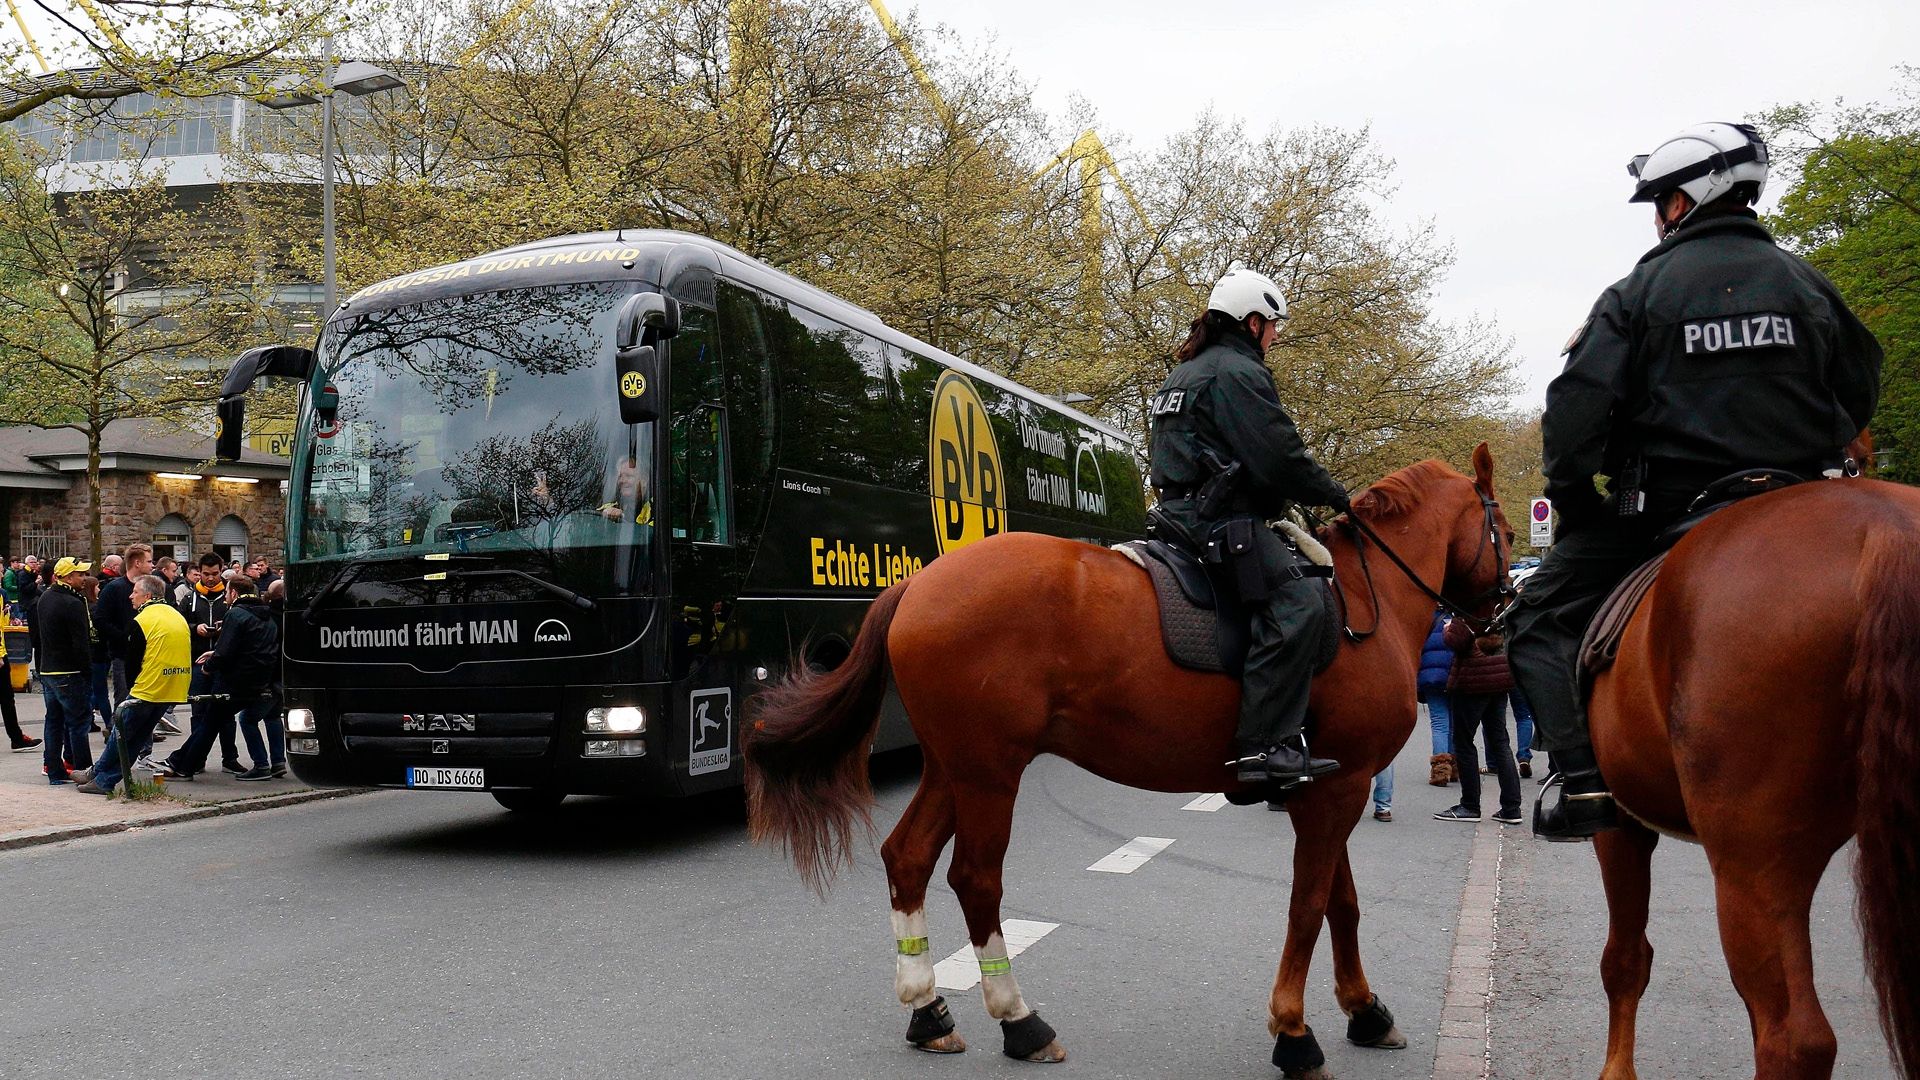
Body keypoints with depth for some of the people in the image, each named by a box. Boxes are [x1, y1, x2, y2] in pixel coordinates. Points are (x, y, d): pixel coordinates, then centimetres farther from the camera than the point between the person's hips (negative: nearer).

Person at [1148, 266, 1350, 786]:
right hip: (1220, 517, -11)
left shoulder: (1185, 373, 25)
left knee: (1290, 596, 20)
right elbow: (1281, 456, -14)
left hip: (1182, 511, 11)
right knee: (1297, 601, -24)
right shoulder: (1238, 371, -7)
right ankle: (1264, 743, -31)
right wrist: (1334, 495, 2)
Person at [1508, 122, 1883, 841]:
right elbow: (1861, 393, 16)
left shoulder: (1638, 292, -5)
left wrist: (1570, 498, 1)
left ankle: (1583, 783, -9)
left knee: (1541, 620, 6)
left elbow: (1577, 410, -11)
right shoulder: (1806, 282, 8)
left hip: (1664, 506, -4)